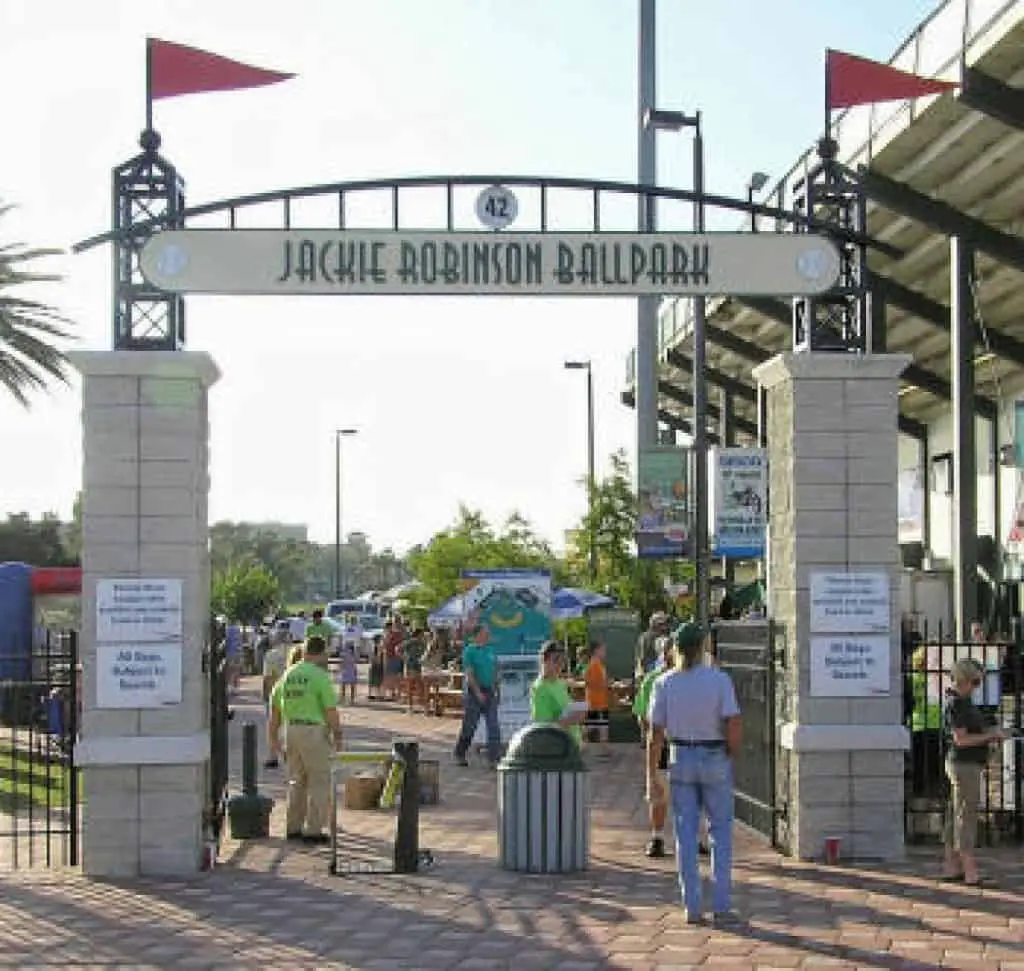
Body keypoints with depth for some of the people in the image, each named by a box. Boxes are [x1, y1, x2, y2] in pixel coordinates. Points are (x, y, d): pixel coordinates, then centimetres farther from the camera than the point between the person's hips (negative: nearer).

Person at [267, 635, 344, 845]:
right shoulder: (320, 676, -10)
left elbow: (275, 708, 14)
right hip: (314, 731, -7)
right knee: (319, 781, 2)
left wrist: (273, 737, 22)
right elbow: (331, 710, -12)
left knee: (296, 781, 17)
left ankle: (293, 827, 21)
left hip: (291, 731, 7)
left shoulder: (287, 675, 10)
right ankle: (313, 830, 1)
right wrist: (337, 735, 0)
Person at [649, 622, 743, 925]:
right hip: (715, 760, -1)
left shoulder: (664, 683, -5)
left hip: (681, 760, 2)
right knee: (721, 833, 9)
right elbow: (734, 726, -16)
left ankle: (692, 908, 6)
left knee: (686, 835, 8)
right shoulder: (720, 679, -10)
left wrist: (652, 773, 4)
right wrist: (731, 753, 2)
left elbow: (655, 734, -5)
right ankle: (721, 906, 5)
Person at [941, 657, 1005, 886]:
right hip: (964, 765, -10)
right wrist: (991, 735, -14)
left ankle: (951, 868, 16)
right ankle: (970, 872, -6)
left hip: (963, 765, 10)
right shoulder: (955, 704, -17)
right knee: (966, 816, -8)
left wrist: (990, 734, 10)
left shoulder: (963, 702, 14)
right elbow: (961, 739, -21)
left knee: (955, 816, 11)